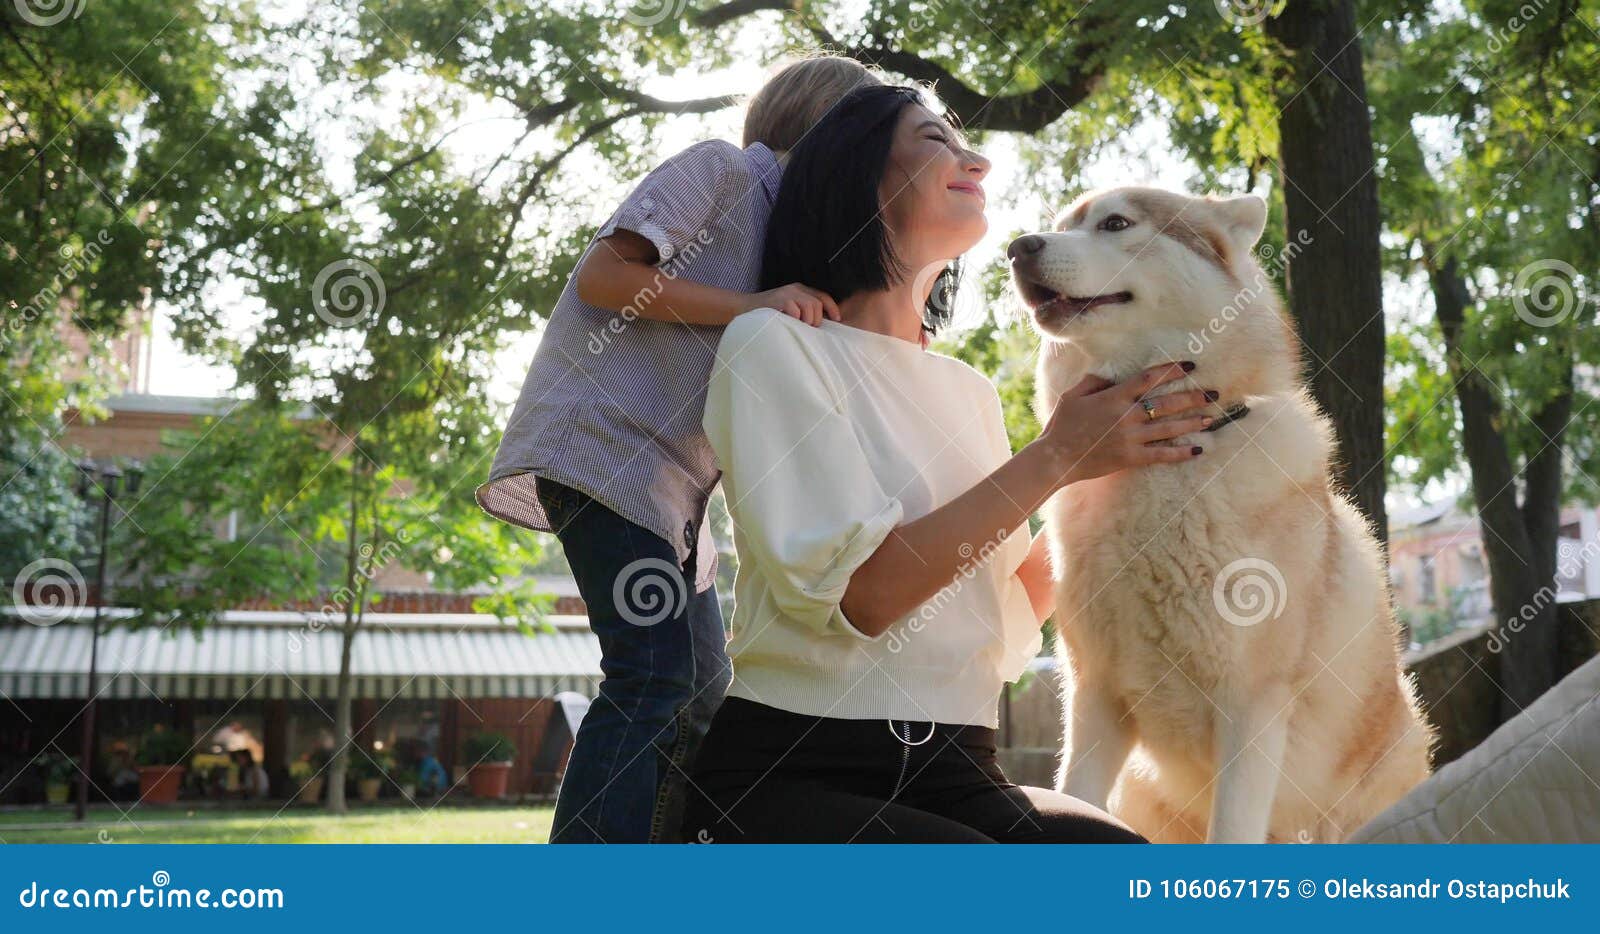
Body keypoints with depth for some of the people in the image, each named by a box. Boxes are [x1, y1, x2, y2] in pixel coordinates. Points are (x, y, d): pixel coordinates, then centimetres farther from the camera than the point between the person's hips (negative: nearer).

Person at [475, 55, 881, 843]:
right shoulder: (723, 170, -2)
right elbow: (601, 273, -14)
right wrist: (750, 306, -20)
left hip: (673, 478, 10)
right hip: (606, 443, -10)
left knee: (703, 691, 10)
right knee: (657, 672, -20)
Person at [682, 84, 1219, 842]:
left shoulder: (970, 391, 18)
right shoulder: (773, 344, -2)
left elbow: (1013, 614, 17)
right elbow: (856, 594, -15)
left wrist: (1122, 460, 9)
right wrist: (1052, 459, -13)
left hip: (955, 779, 6)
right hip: (789, 778, -6)